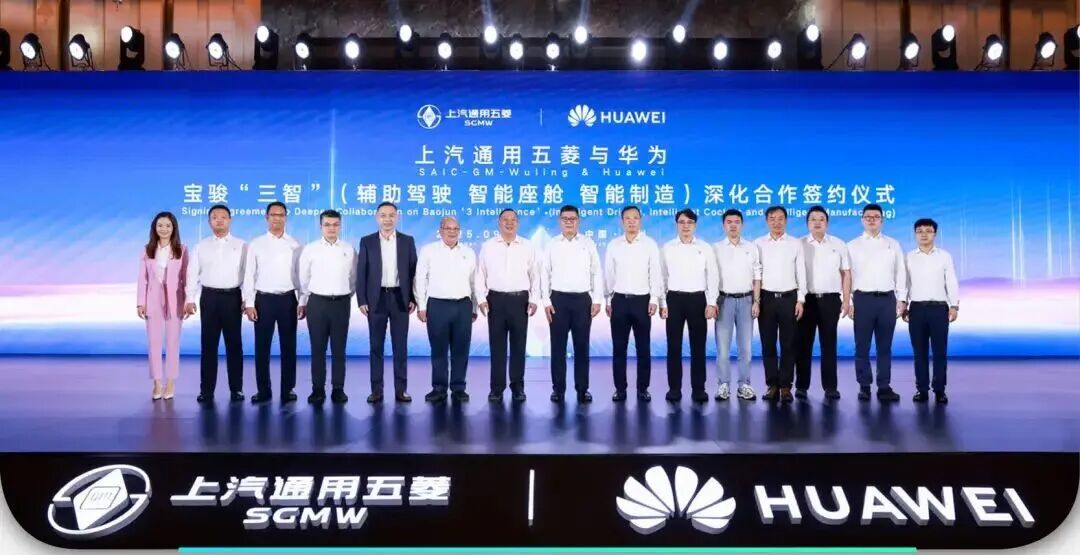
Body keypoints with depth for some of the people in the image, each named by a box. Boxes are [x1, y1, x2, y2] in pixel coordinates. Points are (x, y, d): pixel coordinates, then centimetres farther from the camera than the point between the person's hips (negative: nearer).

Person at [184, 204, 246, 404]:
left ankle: (236, 388, 12)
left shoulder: (240, 245, 3)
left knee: (234, 344, 4)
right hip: (209, 297, 1)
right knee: (209, 344, 5)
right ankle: (207, 389, 12)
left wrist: (246, 299, -9)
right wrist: (190, 299, -3)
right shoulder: (201, 246, 8)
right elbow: (192, 273, 5)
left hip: (233, 297, -1)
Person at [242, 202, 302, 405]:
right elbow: (249, 275, 2)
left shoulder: (294, 244, 4)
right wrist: (249, 303, -5)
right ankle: (263, 390, 15)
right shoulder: (255, 244, 3)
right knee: (262, 347, 5)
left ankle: (288, 389, 15)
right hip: (263, 299, 0)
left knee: (288, 346, 6)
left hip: (288, 299, 0)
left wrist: (303, 301, -1)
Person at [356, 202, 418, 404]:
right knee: (376, 346, 4)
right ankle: (376, 390, 10)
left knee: (400, 346, 3)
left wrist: (413, 298, -2)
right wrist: (361, 300, -5)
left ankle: (401, 389, 10)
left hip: (400, 298, 0)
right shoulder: (367, 242, 3)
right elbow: (361, 273, 2)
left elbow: (413, 271, 5)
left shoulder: (408, 241, 5)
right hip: (376, 299, 0)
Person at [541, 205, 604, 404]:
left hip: (582, 299, 0)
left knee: (582, 346, 5)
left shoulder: (588, 244, 6)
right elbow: (544, 273, 4)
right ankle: (558, 388, 13)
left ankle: (582, 389, 14)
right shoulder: (552, 245, 5)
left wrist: (597, 300, -2)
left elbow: (597, 273, 4)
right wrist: (546, 301, -4)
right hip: (558, 299, 0)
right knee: (558, 346, 4)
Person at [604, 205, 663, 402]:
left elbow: (655, 273, -1)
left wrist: (654, 299, -8)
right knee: (619, 347, 4)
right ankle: (620, 388, 13)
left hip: (642, 300, -1)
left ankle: (643, 388, 14)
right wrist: (608, 300, 6)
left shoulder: (650, 244, 0)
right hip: (619, 300, 1)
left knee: (643, 348, 5)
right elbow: (609, 274, 8)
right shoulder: (613, 245, 5)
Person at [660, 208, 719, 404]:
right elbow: (662, 277, 6)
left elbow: (713, 277, 2)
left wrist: (711, 303, -5)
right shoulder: (667, 248, 5)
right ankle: (674, 388, 11)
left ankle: (698, 389, 12)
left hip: (698, 299, 0)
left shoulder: (705, 248, 4)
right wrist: (662, 303, 0)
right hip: (674, 299, 0)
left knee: (698, 346, 4)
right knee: (674, 346, 3)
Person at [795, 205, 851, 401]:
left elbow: (846, 273, 8)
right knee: (803, 344, 2)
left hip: (830, 299, 1)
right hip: (806, 299, -1)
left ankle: (830, 387, 10)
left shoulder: (839, 245, 8)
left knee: (829, 344, 4)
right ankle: (801, 386, 9)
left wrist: (846, 299, 1)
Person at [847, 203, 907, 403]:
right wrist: (848, 301, -5)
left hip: (888, 299, 1)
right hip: (863, 299, -1)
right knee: (862, 346, 2)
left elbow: (900, 273, 9)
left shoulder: (893, 244, 12)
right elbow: (847, 274, 2)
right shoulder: (852, 245, 7)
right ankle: (864, 386, 10)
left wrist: (902, 299, 1)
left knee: (885, 346, 5)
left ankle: (884, 387, 10)